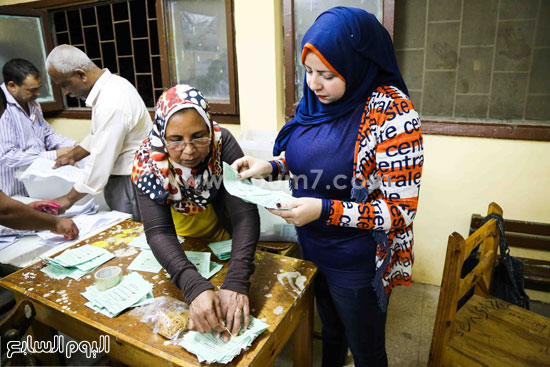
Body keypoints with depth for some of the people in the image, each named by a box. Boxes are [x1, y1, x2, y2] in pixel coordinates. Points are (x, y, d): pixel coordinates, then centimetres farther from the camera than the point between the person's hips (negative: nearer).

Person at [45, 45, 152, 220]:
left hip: (131, 184, -10)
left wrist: (69, 198, -12)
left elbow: (101, 160, -22)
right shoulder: (110, 84, 7)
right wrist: (73, 155, 14)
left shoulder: (111, 103, -25)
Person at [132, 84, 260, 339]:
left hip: (222, 239, 0)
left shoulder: (223, 144, -31)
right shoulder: (147, 161, -29)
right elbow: (158, 231, -35)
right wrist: (195, 287, -51)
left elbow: (245, 212, -37)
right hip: (177, 247, 0)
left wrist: (236, 282, -49)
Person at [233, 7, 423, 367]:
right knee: (330, 331, 31)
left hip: (358, 265, -6)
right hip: (313, 249, 6)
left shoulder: (392, 114, -26)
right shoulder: (317, 100, -5)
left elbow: (401, 210, -23)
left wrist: (324, 210, -31)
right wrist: (270, 168, -10)